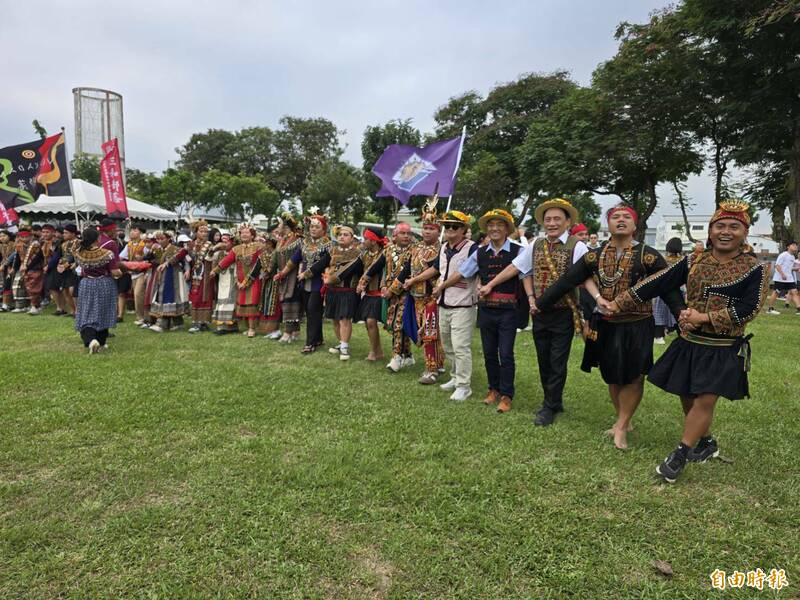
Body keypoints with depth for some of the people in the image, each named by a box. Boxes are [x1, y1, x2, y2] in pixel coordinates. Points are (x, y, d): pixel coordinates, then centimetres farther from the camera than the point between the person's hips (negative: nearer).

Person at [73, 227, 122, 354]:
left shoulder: (79, 253, -7)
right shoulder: (107, 253, -18)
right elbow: (115, 272, -16)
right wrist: (122, 272, 5)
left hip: (86, 285, 2)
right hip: (105, 285, -1)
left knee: (86, 316, 4)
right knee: (103, 314, 14)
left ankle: (90, 339, -20)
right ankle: (101, 342, 22)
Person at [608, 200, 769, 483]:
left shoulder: (755, 269, -6)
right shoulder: (692, 262, 2)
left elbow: (748, 309, -14)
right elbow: (657, 284, -1)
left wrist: (704, 318, -20)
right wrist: (618, 304, -5)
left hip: (724, 350, -3)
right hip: (688, 344, 4)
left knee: (705, 400, -6)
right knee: (688, 398, 11)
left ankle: (680, 455, 8)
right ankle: (707, 443, 36)